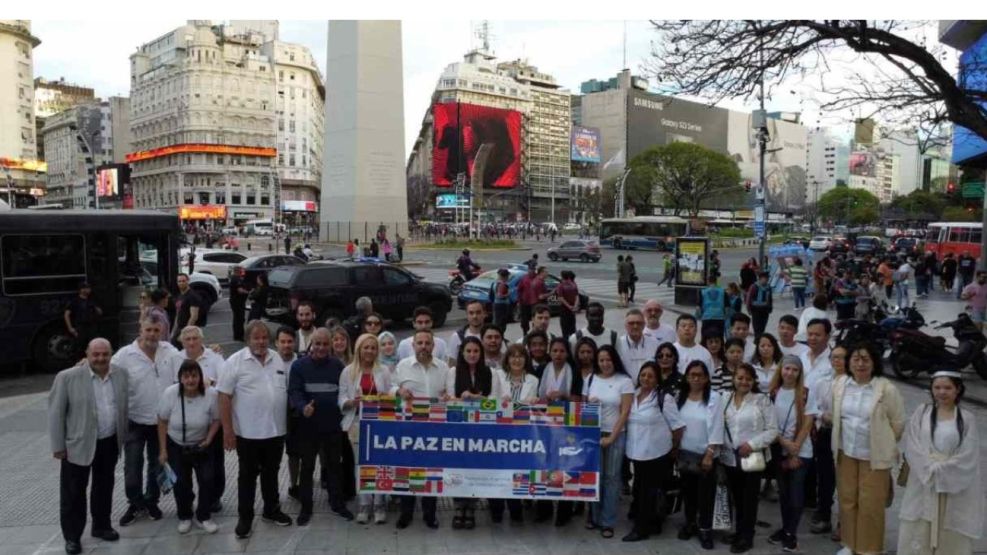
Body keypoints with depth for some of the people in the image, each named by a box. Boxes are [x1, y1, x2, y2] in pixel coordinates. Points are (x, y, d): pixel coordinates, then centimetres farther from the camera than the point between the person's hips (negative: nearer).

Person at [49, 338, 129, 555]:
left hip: (110, 443, 4)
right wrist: (58, 446, -8)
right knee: (73, 492, 8)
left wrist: (124, 436, 9)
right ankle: (72, 536, 22)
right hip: (78, 445, -3)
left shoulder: (121, 374, -1)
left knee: (104, 487, 17)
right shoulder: (67, 377, -13)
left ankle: (101, 526, 33)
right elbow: (55, 413, -9)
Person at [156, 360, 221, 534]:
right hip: (176, 446, 0)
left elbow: (216, 420, -7)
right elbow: (162, 422, -10)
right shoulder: (170, 393, -22)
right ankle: (184, 517, 29)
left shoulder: (211, 394, -23)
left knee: (207, 480, -4)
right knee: (181, 483, 6)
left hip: (201, 446, 0)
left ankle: (203, 517, 16)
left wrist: (209, 439, -19)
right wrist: (162, 450, -7)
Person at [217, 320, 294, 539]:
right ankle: (245, 518, 21)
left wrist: (289, 423, 10)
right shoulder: (235, 362, -10)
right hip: (247, 433, -4)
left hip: (276, 430, 4)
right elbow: (224, 397, -11)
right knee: (248, 476, 8)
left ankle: (272, 510, 32)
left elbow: (286, 391, 12)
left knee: (271, 473, 17)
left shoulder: (278, 360, 4)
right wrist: (227, 430, -14)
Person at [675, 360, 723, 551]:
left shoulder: (713, 398, -11)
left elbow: (716, 428, -13)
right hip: (685, 453, 4)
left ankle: (705, 529, 16)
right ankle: (690, 523, 31)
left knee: (705, 493, 3)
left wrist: (709, 454, -16)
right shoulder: (680, 397, 2)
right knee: (688, 490, 15)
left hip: (705, 454, -4)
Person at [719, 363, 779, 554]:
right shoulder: (725, 399, 4)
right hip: (730, 457, 4)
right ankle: (739, 532, 30)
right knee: (736, 497, 15)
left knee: (749, 498, 6)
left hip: (753, 458, -3)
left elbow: (772, 430, -9)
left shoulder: (762, 400, -7)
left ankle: (746, 537, 19)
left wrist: (752, 444, -18)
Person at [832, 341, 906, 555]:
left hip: (875, 455, -4)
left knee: (870, 504, 4)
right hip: (846, 452, 4)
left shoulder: (887, 389, -15)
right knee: (847, 499, 13)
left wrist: (883, 442, 6)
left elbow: (898, 423, -4)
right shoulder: (839, 384, -2)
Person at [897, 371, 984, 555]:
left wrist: (941, 470, -13)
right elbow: (912, 447, -4)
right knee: (919, 530, 6)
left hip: (954, 487, -1)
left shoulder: (967, 418, -2)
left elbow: (967, 456, -7)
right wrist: (930, 468, -15)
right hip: (923, 481, 1)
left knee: (950, 532, 7)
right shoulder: (922, 412, 1)